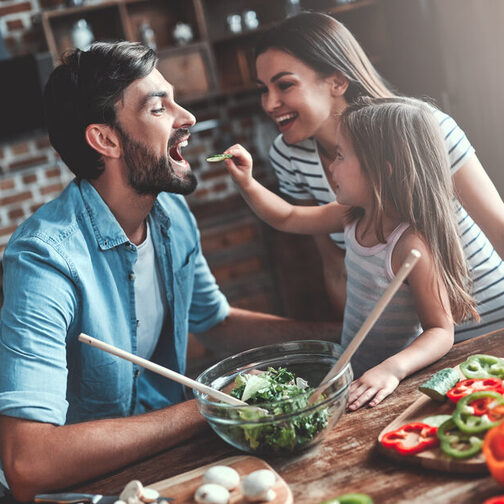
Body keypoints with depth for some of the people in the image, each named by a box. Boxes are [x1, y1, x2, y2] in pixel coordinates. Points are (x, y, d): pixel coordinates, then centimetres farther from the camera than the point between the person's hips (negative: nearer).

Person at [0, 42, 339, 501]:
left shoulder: (173, 214, -1)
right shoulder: (47, 257, -27)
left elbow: (216, 323, 15)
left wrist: (337, 331, 4)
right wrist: (205, 409, -27)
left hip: (166, 448, 7)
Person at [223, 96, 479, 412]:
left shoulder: (411, 245, -24)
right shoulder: (353, 217, 0)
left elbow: (441, 331, -24)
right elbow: (288, 218, 16)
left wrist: (392, 369, -39)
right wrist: (246, 183, 4)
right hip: (351, 373, 7)